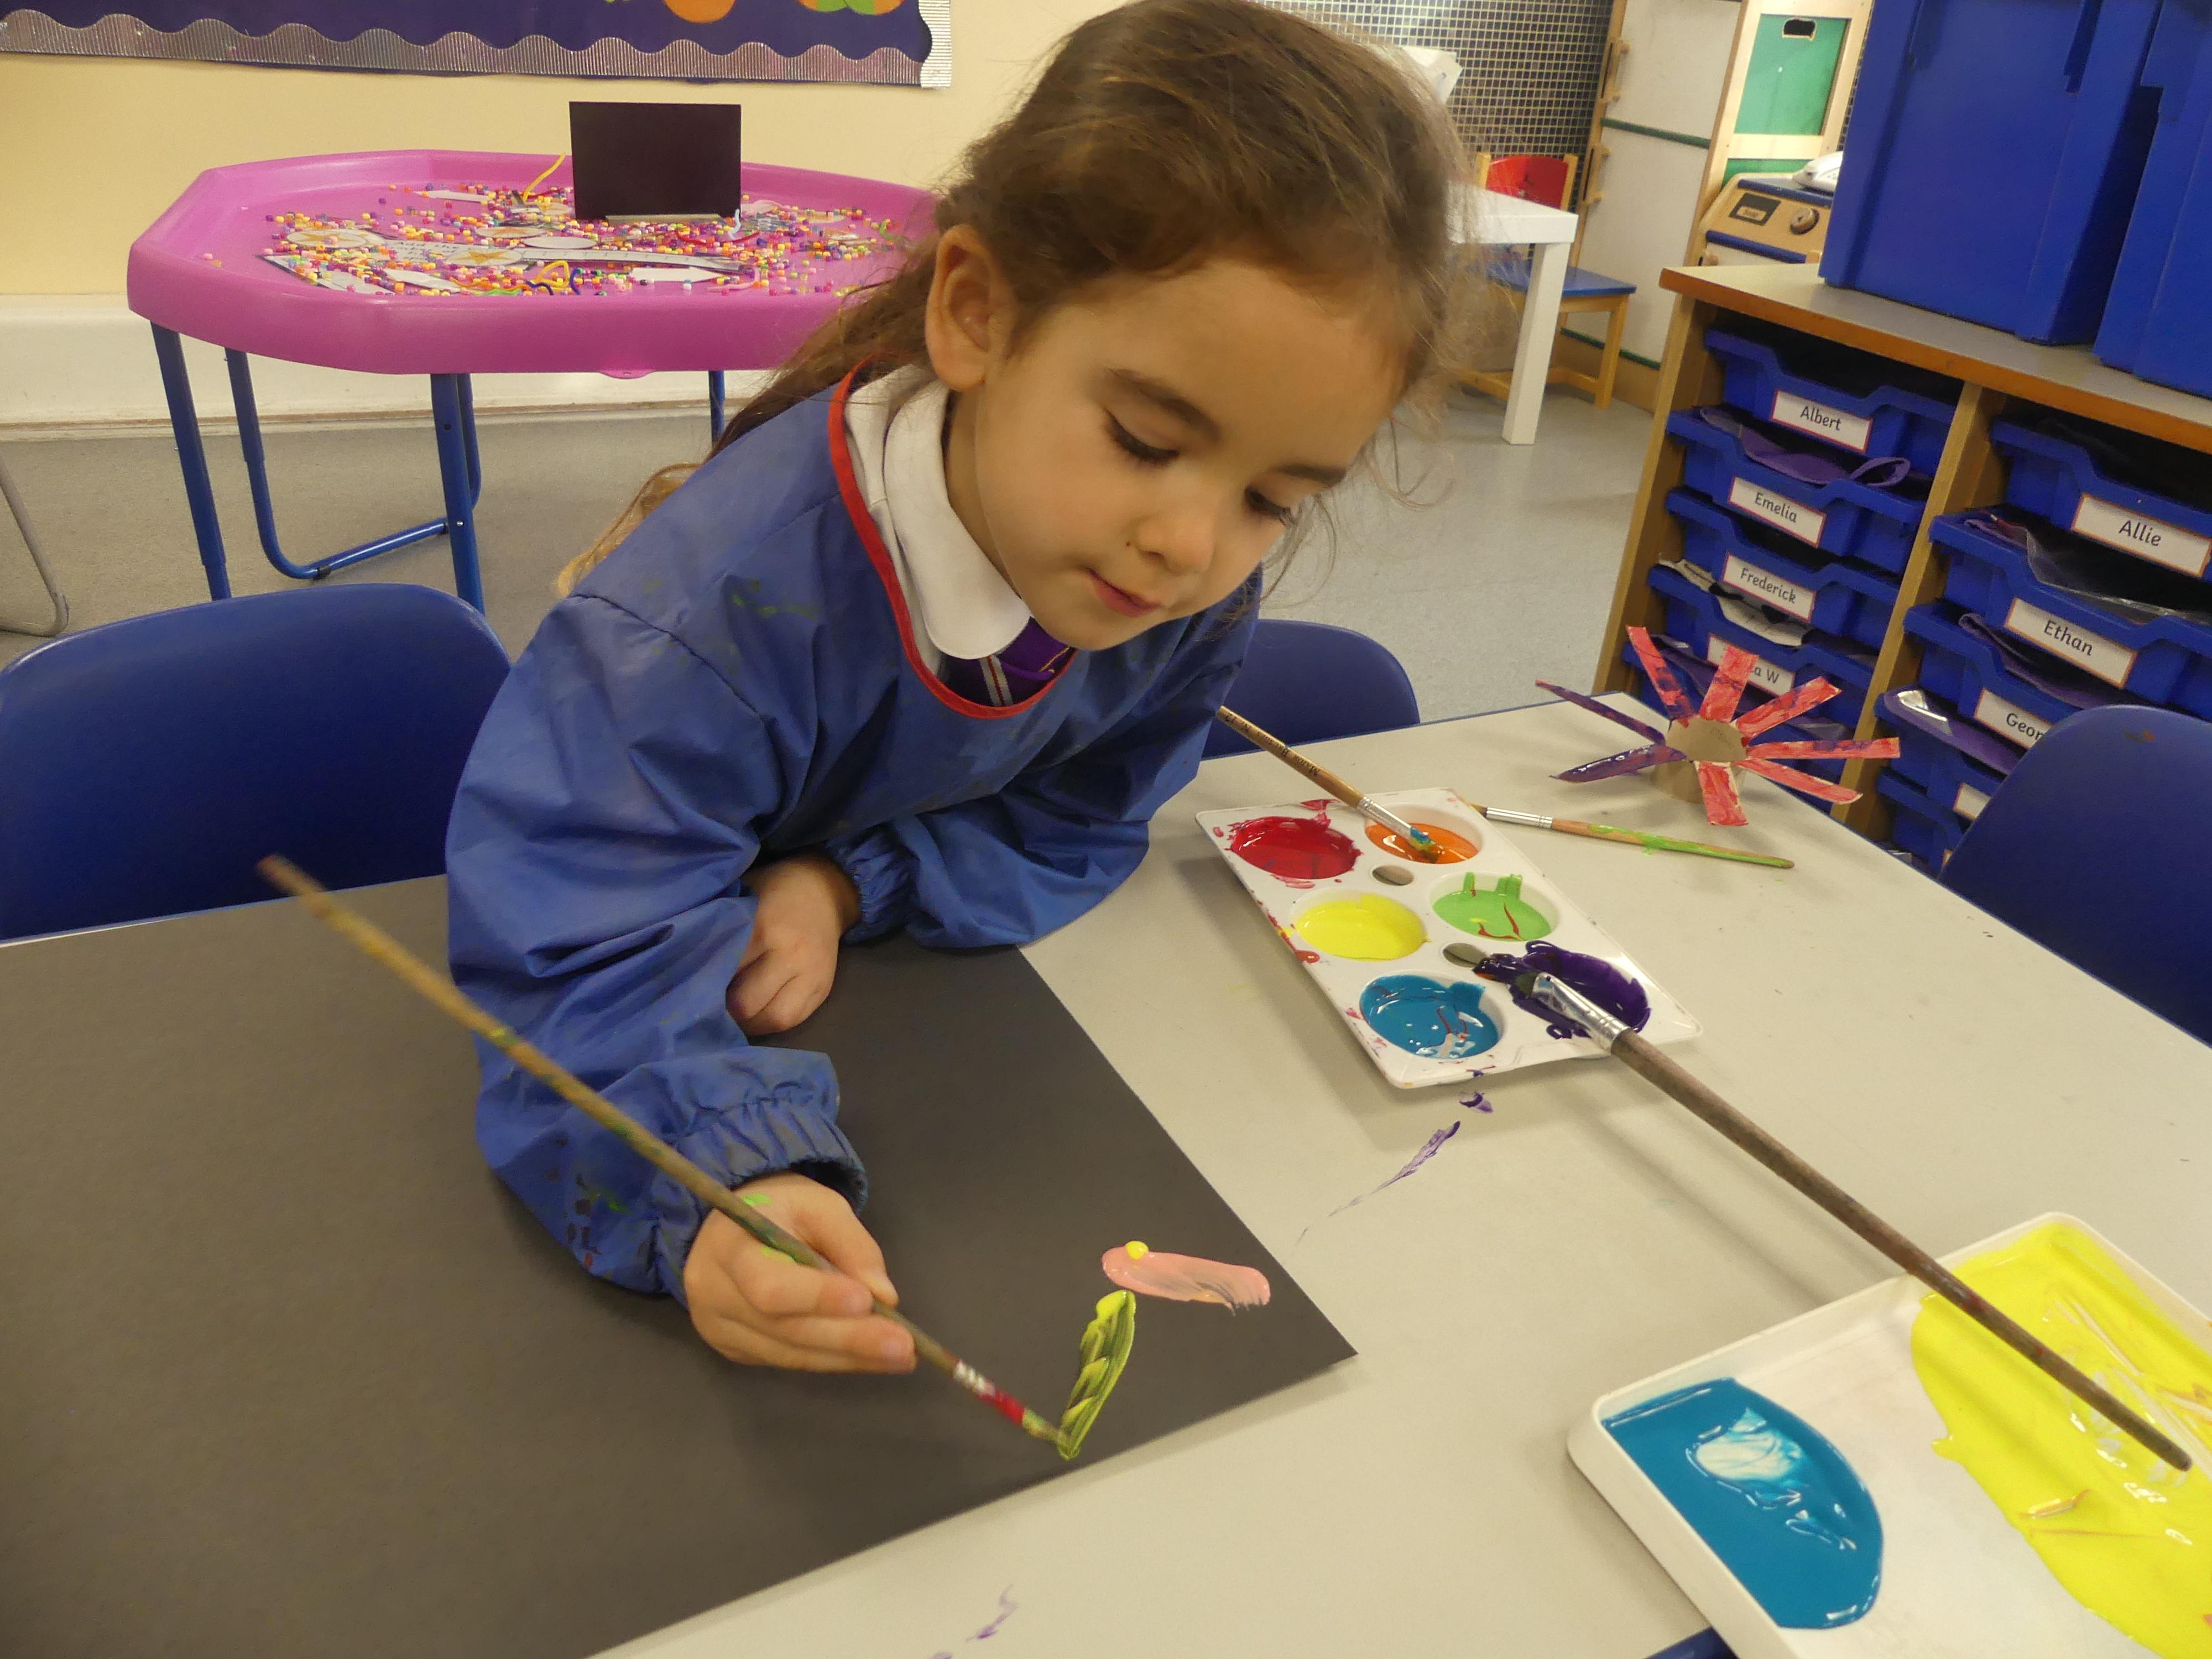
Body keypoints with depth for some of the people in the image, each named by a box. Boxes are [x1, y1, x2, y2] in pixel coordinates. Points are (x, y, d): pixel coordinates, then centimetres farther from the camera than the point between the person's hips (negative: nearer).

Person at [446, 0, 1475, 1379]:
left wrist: (852, 887, -27)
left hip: (907, 957, 6)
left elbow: (1071, 828, -9)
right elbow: (584, 953, -36)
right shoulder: (719, 605, -38)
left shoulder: (1198, 590, -21)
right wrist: (726, 1182, -55)